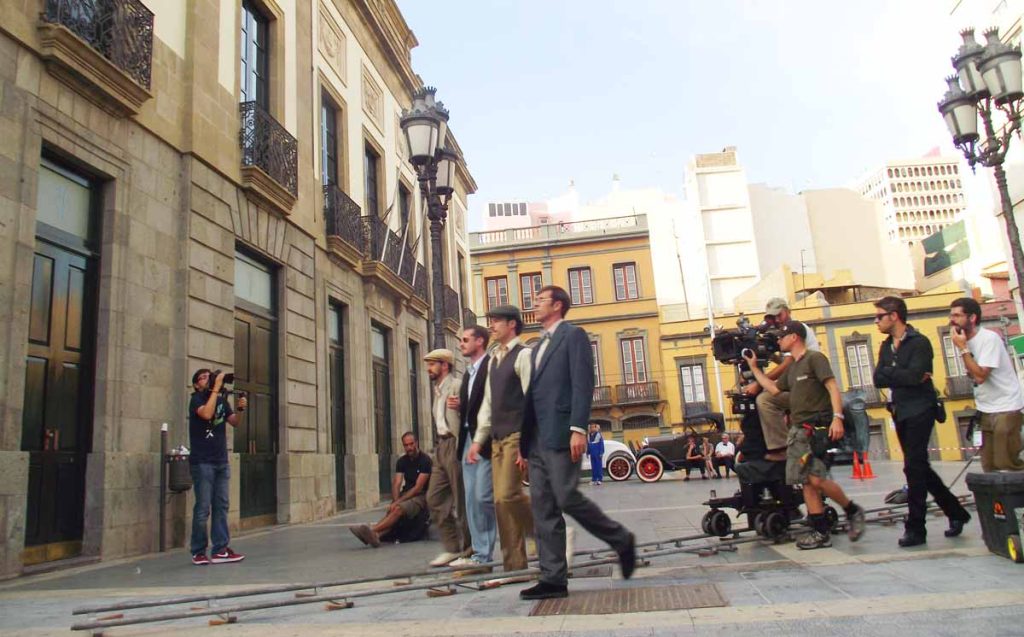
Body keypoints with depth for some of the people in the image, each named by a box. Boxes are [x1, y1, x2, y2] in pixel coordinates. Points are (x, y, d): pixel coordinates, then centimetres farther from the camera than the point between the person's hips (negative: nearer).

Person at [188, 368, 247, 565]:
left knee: (221, 506, 6)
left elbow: (234, 423, 9)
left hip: (222, 461, 6)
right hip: (202, 461, -6)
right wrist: (216, 388, -20)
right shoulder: (196, 399, -4)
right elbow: (206, 413, -25)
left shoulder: (222, 400, 13)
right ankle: (198, 553, 6)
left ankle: (220, 550, 9)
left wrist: (239, 409, -9)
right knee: (203, 508, -4)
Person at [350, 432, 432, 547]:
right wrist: (395, 501, -20)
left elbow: (418, 488, -15)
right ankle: (376, 535, -51)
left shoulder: (425, 460, -10)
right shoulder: (402, 461, 8)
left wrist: (398, 502, -18)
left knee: (399, 509, -32)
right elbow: (396, 484, 0)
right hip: (406, 495, 5)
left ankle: (371, 530, -47)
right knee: (391, 511, -26)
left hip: (421, 496, -5)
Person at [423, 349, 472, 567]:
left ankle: (469, 549, 10)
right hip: (441, 447, 9)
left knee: (461, 500, -2)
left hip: (454, 446, -9)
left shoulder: (456, 386, -9)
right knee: (434, 498, 6)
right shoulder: (438, 390, 19)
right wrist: (439, 446, 12)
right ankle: (453, 547, 13)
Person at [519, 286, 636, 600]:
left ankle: (622, 540, 13)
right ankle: (553, 578, 9)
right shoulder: (539, 346, 23)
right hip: (537, 437, 8)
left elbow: (583, 384, -11)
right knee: (542, 508, 4)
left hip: (561, 433, -8)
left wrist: (579, 429, -20)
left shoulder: (573, 335, -1)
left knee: (567, 498, -10)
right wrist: (524, 440, 16)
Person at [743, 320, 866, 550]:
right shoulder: (792, 368, 21)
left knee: (816, 479, -15)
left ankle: (853, 511, 8)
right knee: (806, 481, 4)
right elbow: (773, 388, 22)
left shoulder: (814, 358, -5)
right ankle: (821, 532, 8)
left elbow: (832, 387, -13)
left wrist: (837, 417, -25)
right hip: (798, 430, 9)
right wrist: (754, 367, 22)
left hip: (816, 427, -9)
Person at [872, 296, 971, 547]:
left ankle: (915, 528, -1)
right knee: (920, 469, 14)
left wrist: (890, 373, -9)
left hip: (920, 411, -8)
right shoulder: (886, 347, 12)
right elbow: (878, 379, 1)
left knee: (914, 468, -8)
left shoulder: (919, 342, -10)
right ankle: (955, 512, 30)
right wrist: (903, 375, -13)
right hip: (901, 413, 8)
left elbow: (914, 376, -23)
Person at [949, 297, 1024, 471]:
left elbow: (980, 376, -26)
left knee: (1007, 464, -9)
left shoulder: (989, 338, -18)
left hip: (1005, 408, -8)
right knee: (989, 466, 10)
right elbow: (973, 374, 6)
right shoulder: (965, 340, 5)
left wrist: (962, 348, -23)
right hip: (986, 410, 8)